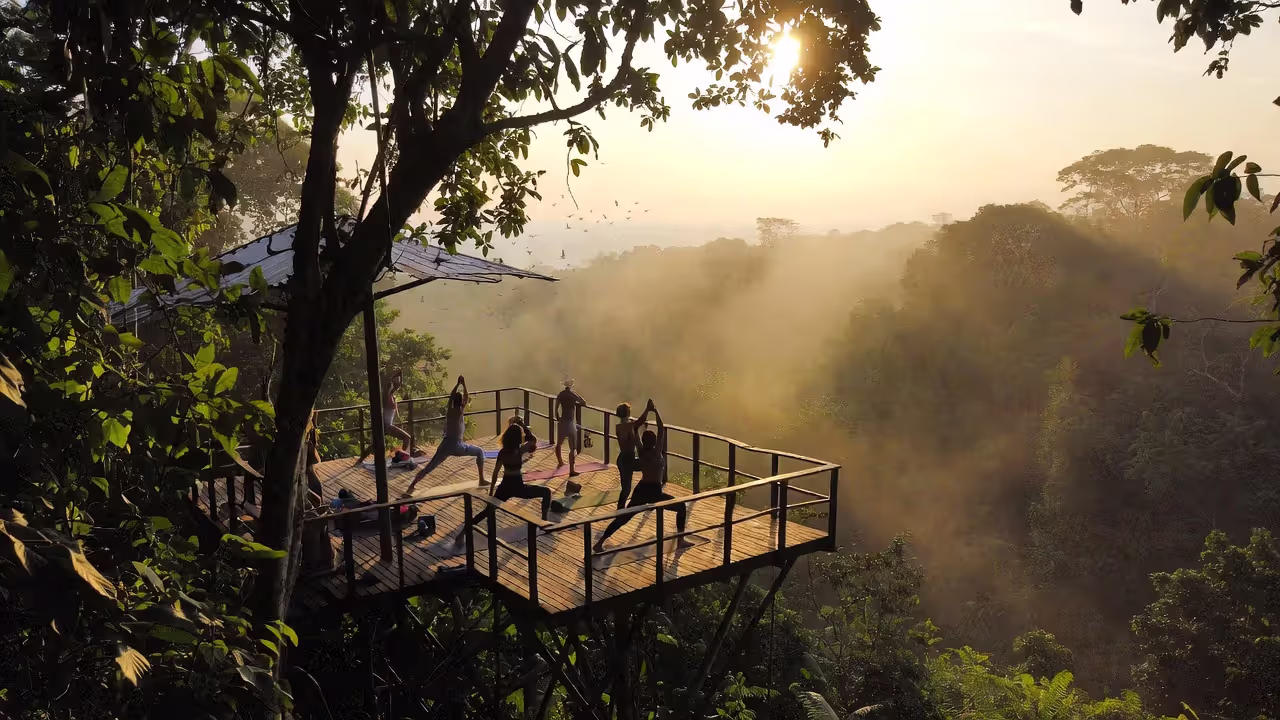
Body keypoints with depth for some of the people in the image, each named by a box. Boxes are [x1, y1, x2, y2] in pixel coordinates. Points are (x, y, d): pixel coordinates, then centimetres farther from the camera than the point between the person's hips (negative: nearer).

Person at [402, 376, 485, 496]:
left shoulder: (449, 411, 11)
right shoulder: (460, 411, -5)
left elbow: (451, 396, 24)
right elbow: (467, 397, -10)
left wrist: (458, 384, 26)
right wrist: (463, 384, -2)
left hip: (445, 444, 5)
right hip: (457, 445, -5)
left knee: (428, 468, 4)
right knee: (480, 452, 16)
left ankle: (411, 487, -7)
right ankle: (482, 480, 13)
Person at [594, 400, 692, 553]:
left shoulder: (641, 452, 2)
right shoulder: (656, 452, -12)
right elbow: (661, 429, -13)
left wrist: (647, 410, 8)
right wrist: (655, 410, -7)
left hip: (640, 490, 5)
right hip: (654, 492, -5)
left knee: (623, 517, 11)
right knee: (681, 507, 12)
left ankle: (600, 542, 5)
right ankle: (681, 539, 9)